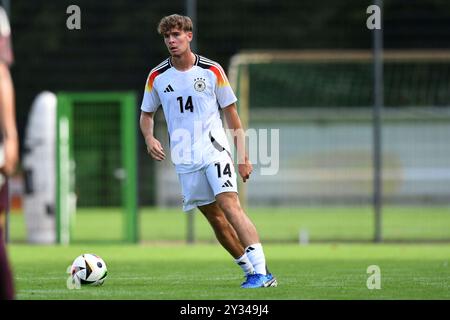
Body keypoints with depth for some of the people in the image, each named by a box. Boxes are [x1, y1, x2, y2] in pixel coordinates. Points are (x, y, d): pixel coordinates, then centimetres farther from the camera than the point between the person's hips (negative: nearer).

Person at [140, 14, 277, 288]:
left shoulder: (212, 70, -1)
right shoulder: (157, 77, 5)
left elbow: (231, 113, 4)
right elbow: (147, 114, 17)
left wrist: (243, 156, 0)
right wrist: (149, 138, -5)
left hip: (215, 150, -3)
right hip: (184, 160, 3)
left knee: (230, 204, -21)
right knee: (215, 218, 5)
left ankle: (261, 271, -26)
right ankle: (251, 272, 16)